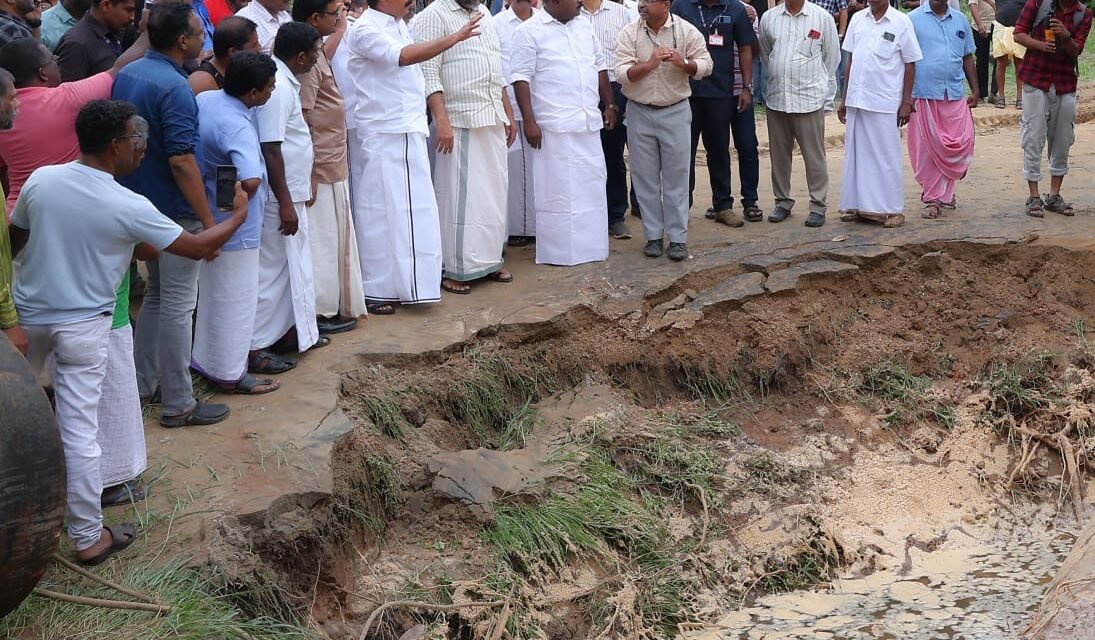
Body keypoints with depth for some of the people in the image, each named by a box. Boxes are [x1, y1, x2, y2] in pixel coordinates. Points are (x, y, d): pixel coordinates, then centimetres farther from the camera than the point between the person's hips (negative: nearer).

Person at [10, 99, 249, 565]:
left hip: (26, 316, 4)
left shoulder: (40, 181, -5)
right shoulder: (128, 207, -16)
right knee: (79, 432, 1)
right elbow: (197, 248, -8)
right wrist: (238, 216, 10)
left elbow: (12, 244, 7)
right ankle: (88, 538, 11)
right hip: (83, 327, -4)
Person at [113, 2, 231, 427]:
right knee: (178, 304, -1)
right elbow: (181, 161, -25)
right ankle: (178, 404, 6)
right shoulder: (175, 89, -21)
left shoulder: (127, 74, 6)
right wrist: (208, 221, -21)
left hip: (138, 202, 9)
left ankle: (142, 384, 28)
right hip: (173, 211, -9)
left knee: (156, 292, 22)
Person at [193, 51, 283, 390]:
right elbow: (251, 181, -42)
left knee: (213, 293, 23)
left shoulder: (204, 100, -1)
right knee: (235, 299, 5)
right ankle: (230, 374, 17)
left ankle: (206, 360, 37)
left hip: (207, 220, 9)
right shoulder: (239, 128, -29)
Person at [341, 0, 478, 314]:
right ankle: (375, 291, 5)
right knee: (382, 211, -3)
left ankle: (401, 283, 19)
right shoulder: (365, 29, -13)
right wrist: (456, 37, -29)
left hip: (410, 134, 8)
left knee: (412, 209, 10)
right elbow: (404, 56, -28)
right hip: (384, 138, -8)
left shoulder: (399, 26, 15)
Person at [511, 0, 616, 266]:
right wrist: (529, 121, -16)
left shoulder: (584, 24, 13)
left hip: (588, 123, 7)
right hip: (555, 126, -7)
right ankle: (557, 251, 5)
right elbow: (521, 78, -11)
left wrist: (610, 104, 17)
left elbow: (599, 66, 19)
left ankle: (589, 246, 20)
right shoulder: (530, 31, -7)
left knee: (591, 185, 10)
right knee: (557, 189, -2)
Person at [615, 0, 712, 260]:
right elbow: (621, 73, -12)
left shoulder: (687, 31, -6)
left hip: (675, 112, -1)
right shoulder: (629, 33, -5)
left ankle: (678, 238, 10)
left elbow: (706, 65, -2)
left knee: (676, 178, 3)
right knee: (646, 178, 7)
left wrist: (684, 64, -21)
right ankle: (653, 235, 17)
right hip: (640, 113, 1)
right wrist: (649, 64, -26)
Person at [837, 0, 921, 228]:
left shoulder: (900, 22, -4)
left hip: (885, 103, -4)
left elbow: (910, 65, -1)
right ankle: (857, 205, 18)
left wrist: (906, 102, -5)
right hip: (856, 101, 4)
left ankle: (892, 209, 9)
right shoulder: (857, 19, 7)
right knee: (856, 154, 9)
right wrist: (844, 99, 12)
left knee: (887, 157, 2)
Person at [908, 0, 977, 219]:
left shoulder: (960, 20, 13)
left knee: (960, 144, -1)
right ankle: (932, 198, 11)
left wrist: (975, 90, 12)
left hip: (955, 94, 3)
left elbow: (968, 58, 18)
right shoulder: (913, 19, 1)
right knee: (926, 149, 0)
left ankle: (944, 192, 17)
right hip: (924, 95, -3)